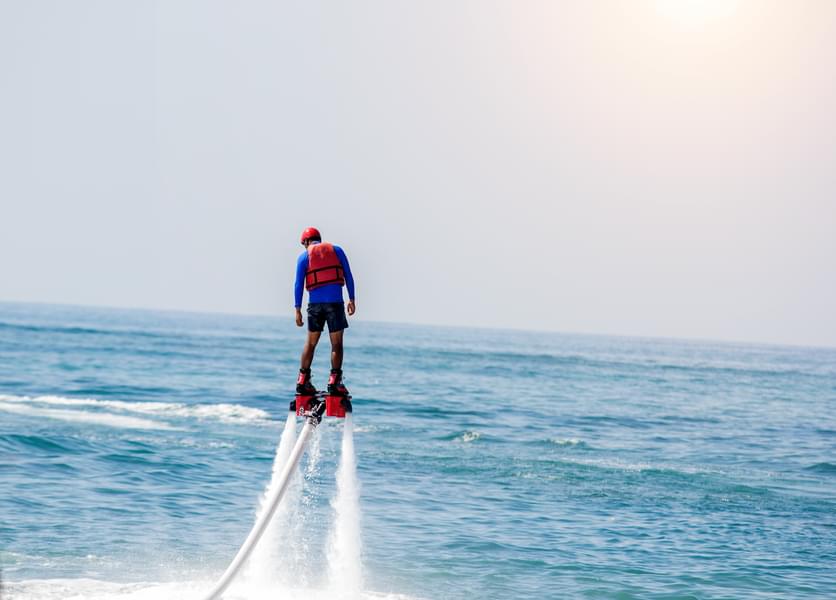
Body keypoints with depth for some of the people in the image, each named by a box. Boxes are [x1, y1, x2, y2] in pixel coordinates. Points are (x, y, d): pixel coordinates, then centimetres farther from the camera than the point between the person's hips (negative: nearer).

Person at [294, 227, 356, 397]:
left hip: (315, 303, 1)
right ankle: (334, 382, -8)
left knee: (310, 343, 13)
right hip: (335, 301, -1)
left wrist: (298, 309, 3)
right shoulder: (337, 250, 10)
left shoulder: (304, 256, 8)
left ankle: (303, 381, 12)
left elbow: (298, 284, 2)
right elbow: (348, 276, 4)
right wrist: (351, 299, 6)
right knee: (337, 344, 1)